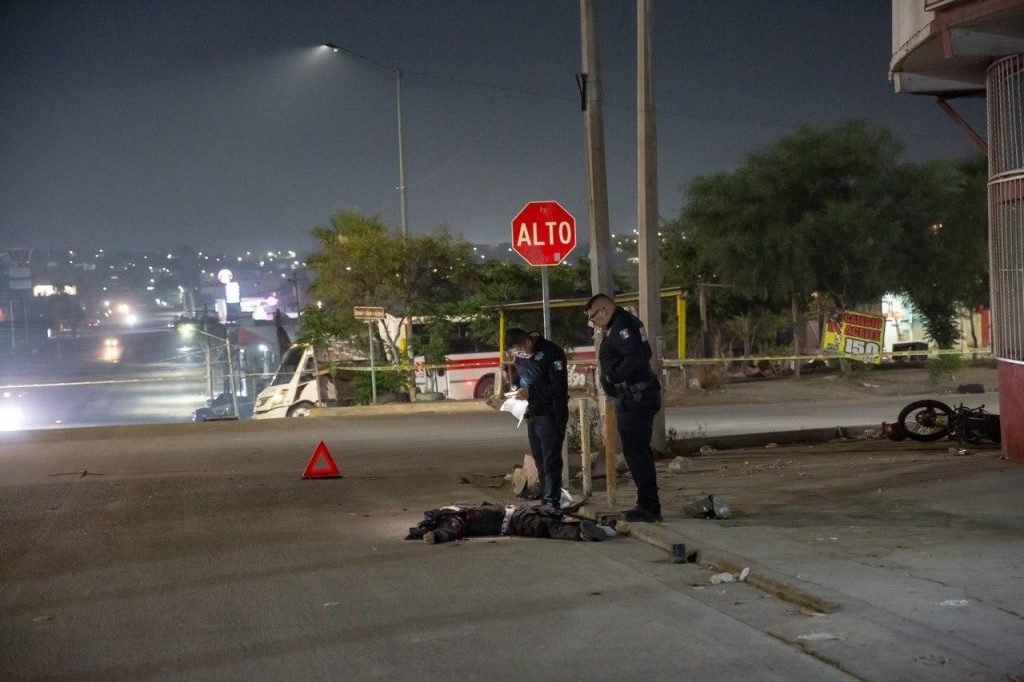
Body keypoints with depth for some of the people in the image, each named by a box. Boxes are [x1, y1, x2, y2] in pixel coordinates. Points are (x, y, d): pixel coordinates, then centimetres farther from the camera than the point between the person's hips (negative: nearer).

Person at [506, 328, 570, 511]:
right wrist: (517, 389, 3)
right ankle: (545, 497, 19)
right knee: (539, 459, 12)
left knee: (551, 459, -9)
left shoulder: (551, 353, -18)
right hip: (532, 413, 8)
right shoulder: (521, 355, 7)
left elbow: (559, 386, -21)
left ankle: (552, 500, -9)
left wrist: (530, 392, -24)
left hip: (550, 414, -8)